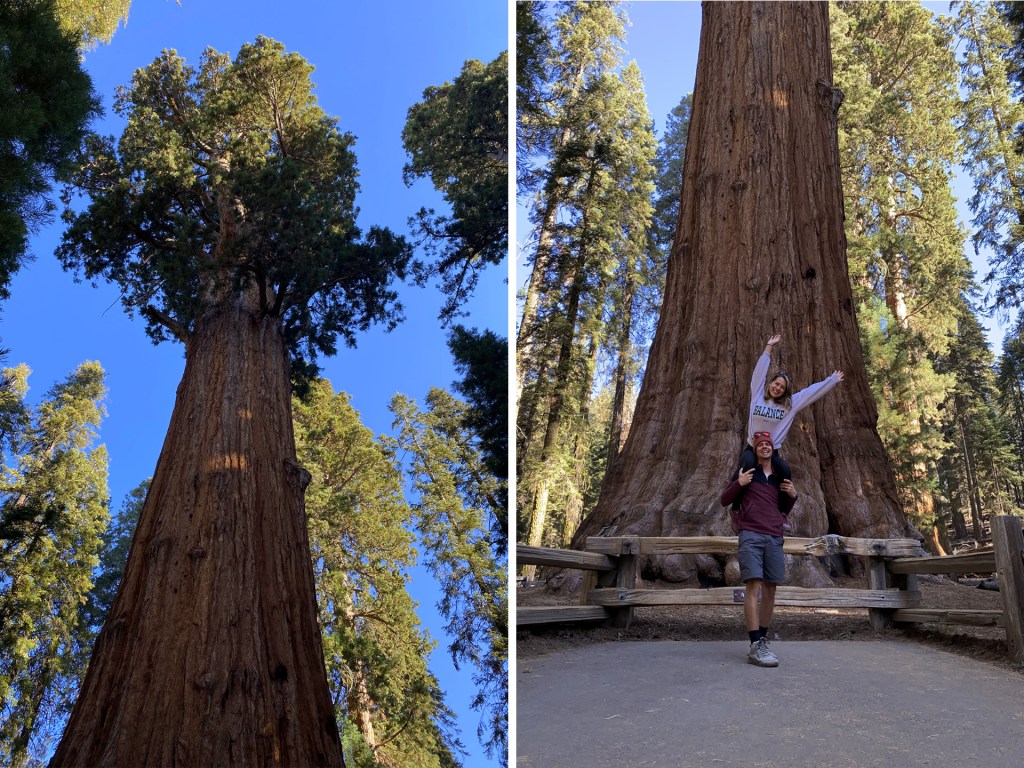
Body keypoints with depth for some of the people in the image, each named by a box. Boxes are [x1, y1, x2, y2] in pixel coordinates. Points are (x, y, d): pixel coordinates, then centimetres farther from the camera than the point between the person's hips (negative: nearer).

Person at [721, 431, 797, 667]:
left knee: (770, 589, 2)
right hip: (751, 535, -4)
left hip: (775, 538, 5)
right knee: (753, 587, -14)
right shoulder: (746, 471, 9)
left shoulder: (780, 477, 20)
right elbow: (724, 500, 8)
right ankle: (756, 647, -18)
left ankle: (763, 640, 11)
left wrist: (792, 496, 9)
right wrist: (738, 484, -8)